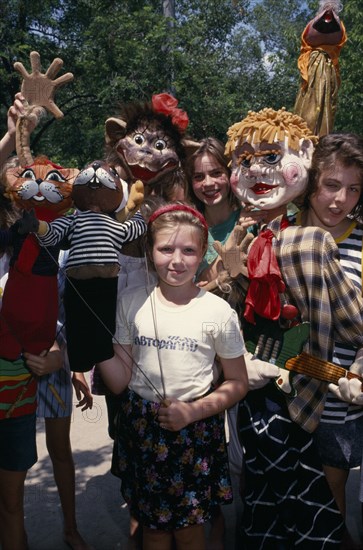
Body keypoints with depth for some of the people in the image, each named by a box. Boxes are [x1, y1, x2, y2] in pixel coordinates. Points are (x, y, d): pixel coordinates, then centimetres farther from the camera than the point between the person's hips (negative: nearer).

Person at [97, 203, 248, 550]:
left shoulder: (217, 311, -10)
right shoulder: (130, 304, -4)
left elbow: (237, 384, -1)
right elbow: (119, 382, -3)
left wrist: (193, 411, -15)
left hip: (195, 431, -1)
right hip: (141, 429, 2)